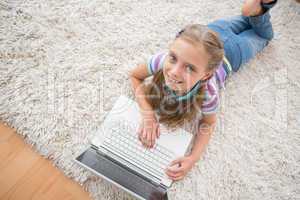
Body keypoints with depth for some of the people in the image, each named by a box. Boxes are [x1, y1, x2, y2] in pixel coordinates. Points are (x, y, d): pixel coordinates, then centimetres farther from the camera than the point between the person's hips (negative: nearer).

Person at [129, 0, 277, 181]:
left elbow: (209, 122, -26)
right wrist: (148, 115, -38)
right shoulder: (162, 61, -44)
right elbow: (135, 76, -25)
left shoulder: (208, 94, -48)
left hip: (230, 52, -2)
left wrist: (194, 158, -40)